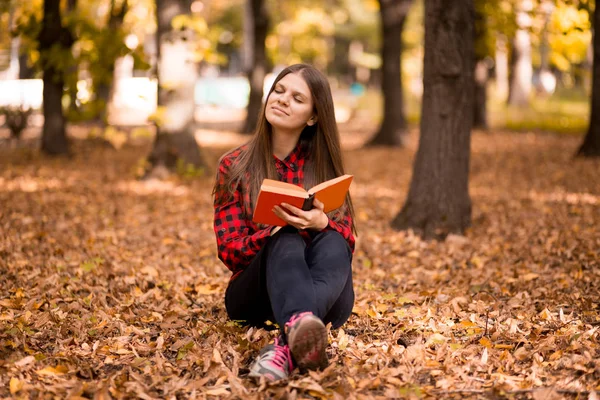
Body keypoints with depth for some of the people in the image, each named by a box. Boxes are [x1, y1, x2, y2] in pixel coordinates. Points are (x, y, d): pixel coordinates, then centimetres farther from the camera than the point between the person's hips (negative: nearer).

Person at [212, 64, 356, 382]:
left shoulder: (325, 166, 7)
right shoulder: (235, 166, 2)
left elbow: (347, 240, 0)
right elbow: (230, 251, -4)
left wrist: (320, 223, -24)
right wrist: (280, 228, -24)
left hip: (325, 300, 2)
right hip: (255, 297, -1)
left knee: (333, 243, -32)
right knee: (288, 240, -34)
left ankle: (287, 346, -59)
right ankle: (301, 327, -68)